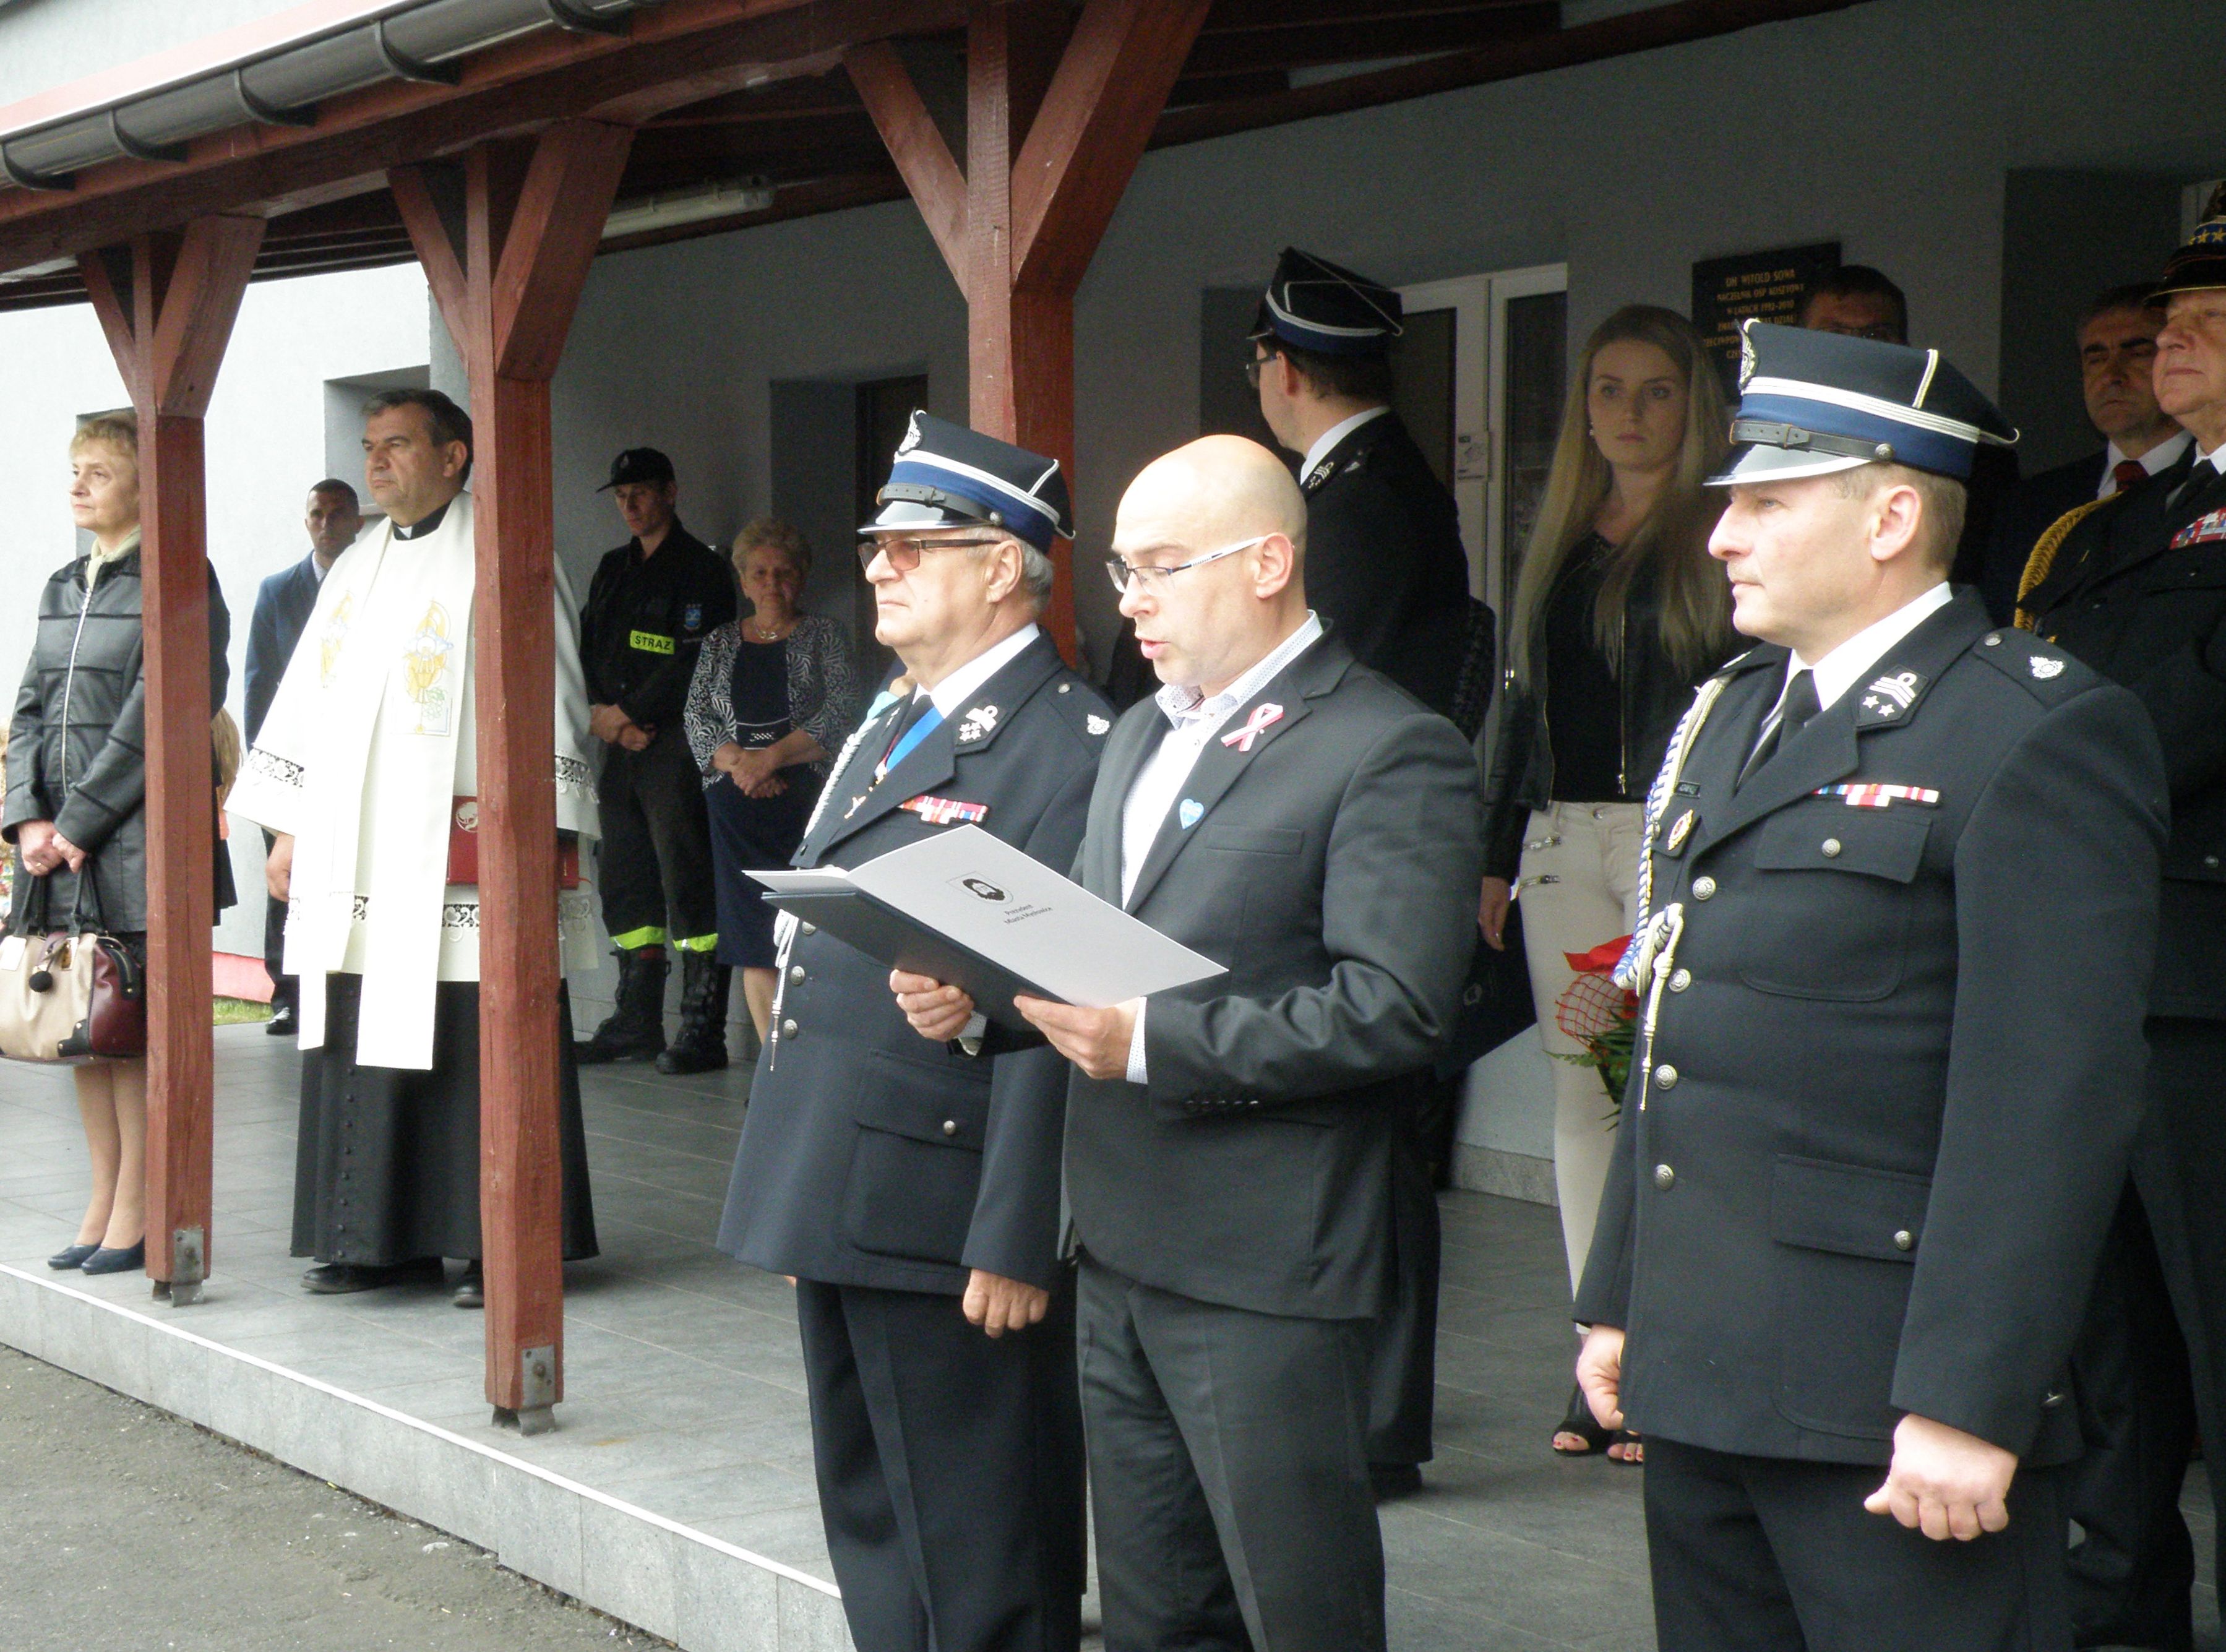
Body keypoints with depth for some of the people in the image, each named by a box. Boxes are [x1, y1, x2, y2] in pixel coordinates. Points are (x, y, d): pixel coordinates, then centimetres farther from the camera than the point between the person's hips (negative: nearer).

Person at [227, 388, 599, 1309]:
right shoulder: (356, 571, 19)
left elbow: (547, 693, -8)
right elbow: (307, 703, 22)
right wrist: (289, 829, 16)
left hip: (464, 853, -7)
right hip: (356, 867, 7)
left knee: (479, 1052, -6)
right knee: (365, 1049, 6)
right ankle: (384, 1239, 14)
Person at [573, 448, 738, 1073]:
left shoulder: (701, 569, -4)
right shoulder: (613, 570, 20)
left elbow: (693, 663, -12)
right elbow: (587, 648, 17)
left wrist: (628, 712, -11)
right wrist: (600, 711, -1)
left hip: (675, 746, -8)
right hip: (618, 746, 8)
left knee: (688, 885, -9)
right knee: (625, 883, 9)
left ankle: (703, 1030, -8)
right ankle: (636, 1021, 16)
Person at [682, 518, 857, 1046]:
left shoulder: (824, 637, 7)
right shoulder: (719, 644, 17)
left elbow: (842, 715, -5)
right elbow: (697, 716, 8)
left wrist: (773, 757, -13)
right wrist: (737, 761, -10)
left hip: (806, 798, -3)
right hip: (737, 805, 3)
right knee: (752, 940, -2)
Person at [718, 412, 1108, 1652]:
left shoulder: (1069, 748, -14)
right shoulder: (886, 725, 16)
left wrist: (1015, 1245, -22)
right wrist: (791, 1198, 19)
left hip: (948, 1219, -9)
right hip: (837, 1210, 9)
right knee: (869, 1525, 18)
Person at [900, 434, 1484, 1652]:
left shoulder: (1391, 753, -11)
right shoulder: (1141, 738, 18)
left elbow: (1394, 1006, -21)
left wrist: (1153, 1043, -23)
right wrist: (979, 990, 1)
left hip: (1267, 1274, -8)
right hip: (1121, 1254, 8)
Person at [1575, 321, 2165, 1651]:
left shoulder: (2045, 734, -10)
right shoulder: (1735, 714, 16)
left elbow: (2050, 1102, -17)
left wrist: (1967, 1404, -21)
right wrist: (1620, 1296, 18)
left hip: (1887, 1404, -8)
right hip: (1697, 1377, 8)